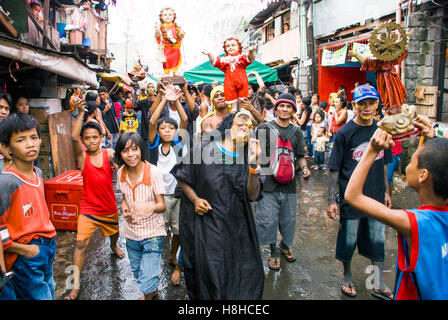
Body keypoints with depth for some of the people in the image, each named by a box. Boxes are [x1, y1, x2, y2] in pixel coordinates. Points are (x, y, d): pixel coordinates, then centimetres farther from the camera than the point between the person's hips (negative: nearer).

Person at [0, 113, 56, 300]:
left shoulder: (38, 173, 5)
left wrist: (48, 242, 12)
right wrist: (23, 249, -16)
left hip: (48, 246, 8)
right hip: (25, 257, -7)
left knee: (49, 292, 19)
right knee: (39, 296, 2)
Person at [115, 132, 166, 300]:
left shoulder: (153, 172, -19)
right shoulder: (121, 173, -4)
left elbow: (162, 205, -17)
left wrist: (149, 206, -38)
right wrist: (124, 209, -10)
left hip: (152, 232, -5)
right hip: (131, 231, 5)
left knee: (147, 279, -8)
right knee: (137, 272, 24)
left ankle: (149, 296, 24)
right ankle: (154, 290, 53)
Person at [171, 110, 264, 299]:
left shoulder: (248, 156, -2)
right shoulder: (204, 150, -10)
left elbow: (252, 195, -7)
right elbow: (181, 178, 2)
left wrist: (252, 165, -18)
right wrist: (195, 199, -12)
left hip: (237, 227, 3)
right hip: (205, 225, -3)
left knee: (248, 279, 11)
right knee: (210, 275, 6)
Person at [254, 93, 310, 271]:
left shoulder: (296, 132, 10)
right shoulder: (265, 128, -1)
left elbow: (300, 156, 15)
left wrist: (304, 168, -4)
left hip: (289, 183, 4)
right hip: (268, 183, -3)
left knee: (289, 218, 14)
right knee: (268, 219, 2)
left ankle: (285, 246, 38)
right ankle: (273, 251, 22)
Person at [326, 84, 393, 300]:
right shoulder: (344, 133, -10)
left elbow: (383, 165, 14)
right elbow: (334, 169, -9)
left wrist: (386, 192, 16)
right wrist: (331, 200, -12)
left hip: (376, 198, 4)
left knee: (378, 241, 13)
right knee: (348, 241, 10)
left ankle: (379, 285, 30)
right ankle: (347, 278, 33)